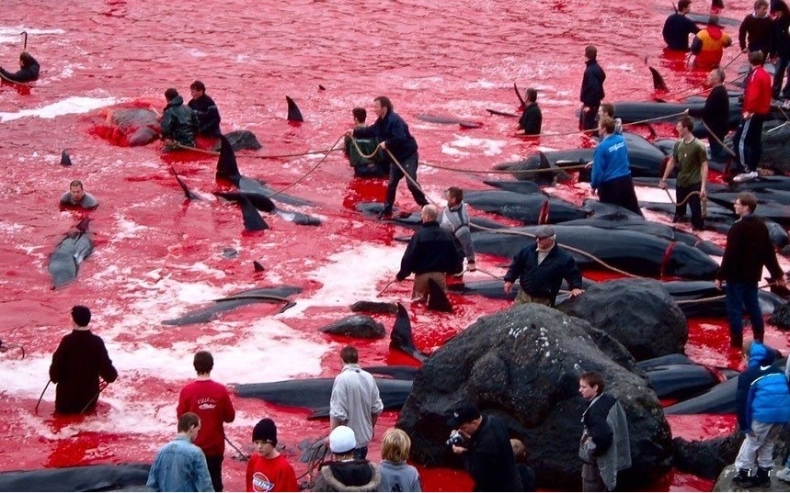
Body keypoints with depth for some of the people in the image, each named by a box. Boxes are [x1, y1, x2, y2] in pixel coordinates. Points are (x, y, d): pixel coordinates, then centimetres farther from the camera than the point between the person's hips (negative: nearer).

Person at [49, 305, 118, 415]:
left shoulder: (67, 340, -15)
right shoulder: (97, 341, -10)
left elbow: (57, 364, -9)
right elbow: (105, 365, -7)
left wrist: (54, 377, 11)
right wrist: (112, 375, 14)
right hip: (89, 390, 2)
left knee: (63, 410, 16)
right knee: (88, 409, 22)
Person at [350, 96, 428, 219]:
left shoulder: (395, 120, -25)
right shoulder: (380, 122, 7)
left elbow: (400, 138, -36)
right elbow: (370, 131, 23)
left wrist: (386, 143, -28)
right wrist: (354, 132, 20)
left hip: (408, 156, -10)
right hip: (396, 158, 10)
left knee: (411, 183, -16)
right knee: (391, 184, 15)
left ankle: (426, 206, -5)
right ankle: (387, 209, 27)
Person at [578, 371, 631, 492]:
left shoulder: (596, 411, -27)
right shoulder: (610, 400, 2)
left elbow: (603, 437, -38)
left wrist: (592, 451, -18)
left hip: (595, 463, -10)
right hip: (610, 459, 10)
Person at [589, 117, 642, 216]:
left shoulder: (602, 146, -18)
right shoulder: (621, 139, 2)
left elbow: (598, 170, -17)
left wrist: (594, 185, -1)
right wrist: (595, 162, 25)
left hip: (610, 184, -6)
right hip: (626, 180, 6)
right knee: (633, 209, 16)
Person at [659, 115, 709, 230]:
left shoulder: (698, 146, -17)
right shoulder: (678, 144, 2)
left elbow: (704, 166, -15)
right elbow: (672, 162, 13)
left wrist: (703, 187, -21)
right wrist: (664, 179, 14)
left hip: (694, 184, -6)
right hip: (680, 183, 6)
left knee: (696, 211, -4)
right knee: (679, 208, 19)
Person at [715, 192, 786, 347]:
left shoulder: (738, 228, -20)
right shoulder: (761, 225, 4)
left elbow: (730, 254, -21)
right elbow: (769, 252, 9)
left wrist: (720, 275, -15)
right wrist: (777, 273, 17)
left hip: (736, 275, -8)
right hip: (752, 274, 8)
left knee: (734, 308, -1)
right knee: (753, 306, 17)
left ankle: (736, 342, 1)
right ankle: (759, 340, 22)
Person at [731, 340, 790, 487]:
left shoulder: (748, 375, 4)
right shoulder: (778, 371, 22)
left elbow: (742, 401, -1)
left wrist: (745, 426, 2)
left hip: (764, 414, -5)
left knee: (751, 443, 12)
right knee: (769, 443, 23)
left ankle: (743, 475, 16)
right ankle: (763, 475, 28)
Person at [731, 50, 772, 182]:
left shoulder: (755, 75, -18)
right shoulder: (766, 74, 10)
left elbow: (753, 95, -25)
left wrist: (748, 111, -22)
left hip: (753, 113, -10)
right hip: (762, 112, 10)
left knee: (739, 140, -10)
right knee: (755, 141, 15)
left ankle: (747, 171, -15)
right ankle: (753, 169, 21)